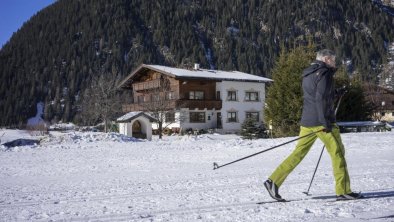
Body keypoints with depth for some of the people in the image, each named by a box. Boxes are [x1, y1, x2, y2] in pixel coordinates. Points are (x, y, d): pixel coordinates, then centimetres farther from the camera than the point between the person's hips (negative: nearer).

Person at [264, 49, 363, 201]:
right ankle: (343, 191, 4)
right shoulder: (324, 73, -7)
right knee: (337, 153, 1)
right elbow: (321, 98, -18)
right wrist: (325, 122, -20)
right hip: (320, 121, -8)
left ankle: (273, 181, 2)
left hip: (307, 121, 8)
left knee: (299, 153, 8)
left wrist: (335, 93, 25)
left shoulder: (308, 74, 20)